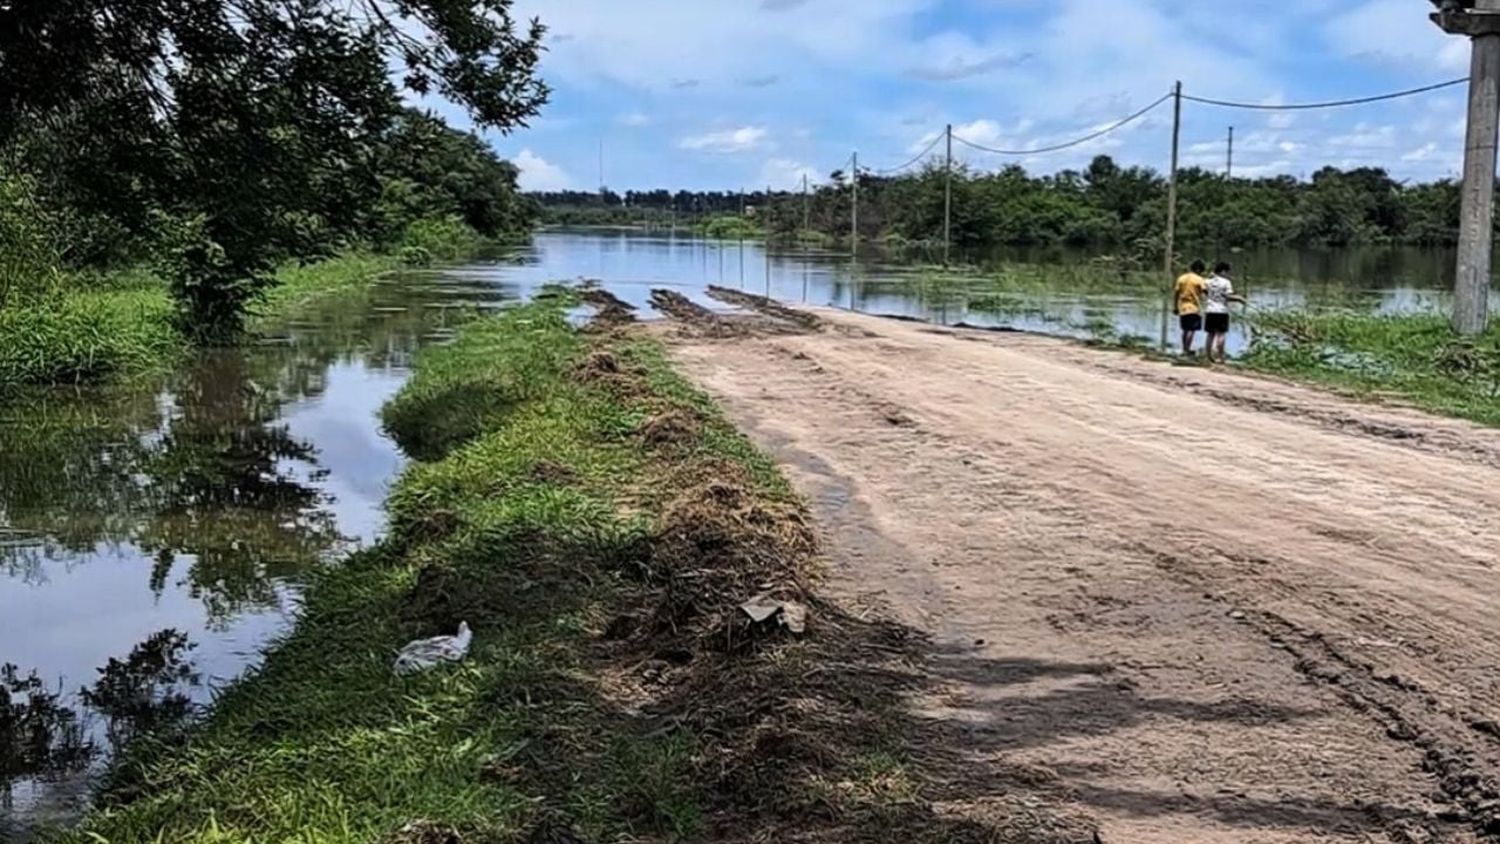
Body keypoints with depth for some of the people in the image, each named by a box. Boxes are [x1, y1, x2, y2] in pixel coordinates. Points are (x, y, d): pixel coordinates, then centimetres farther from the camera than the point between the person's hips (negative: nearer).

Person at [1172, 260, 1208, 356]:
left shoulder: (1182, 278, 8)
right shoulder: (1199, 279, -7)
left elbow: (1176, 293, 9)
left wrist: (1175, 307, 14)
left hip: (1183, 308, 6)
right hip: (1194, 308, -6)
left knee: (1186, 329, 15)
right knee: (1192, 330, -4)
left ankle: (1185, 349, 20)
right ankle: (1187, 350, -8)